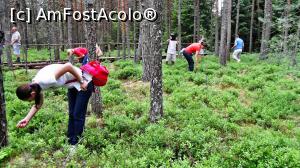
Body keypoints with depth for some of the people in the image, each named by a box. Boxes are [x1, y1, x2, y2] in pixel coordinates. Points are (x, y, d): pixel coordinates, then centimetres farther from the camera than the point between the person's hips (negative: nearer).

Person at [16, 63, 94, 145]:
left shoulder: (46, 80, -34)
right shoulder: (35, 85, -5)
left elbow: (68, 66, -34)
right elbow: (38, 104, 7)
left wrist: (81, 82, -24)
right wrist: (27, 119, -3)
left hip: (84, 83, -8)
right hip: (73, 85, 8)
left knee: (78, 115, -1)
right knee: (71, 114, 15)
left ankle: (75, 144, 14)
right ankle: (70, 139, 28)